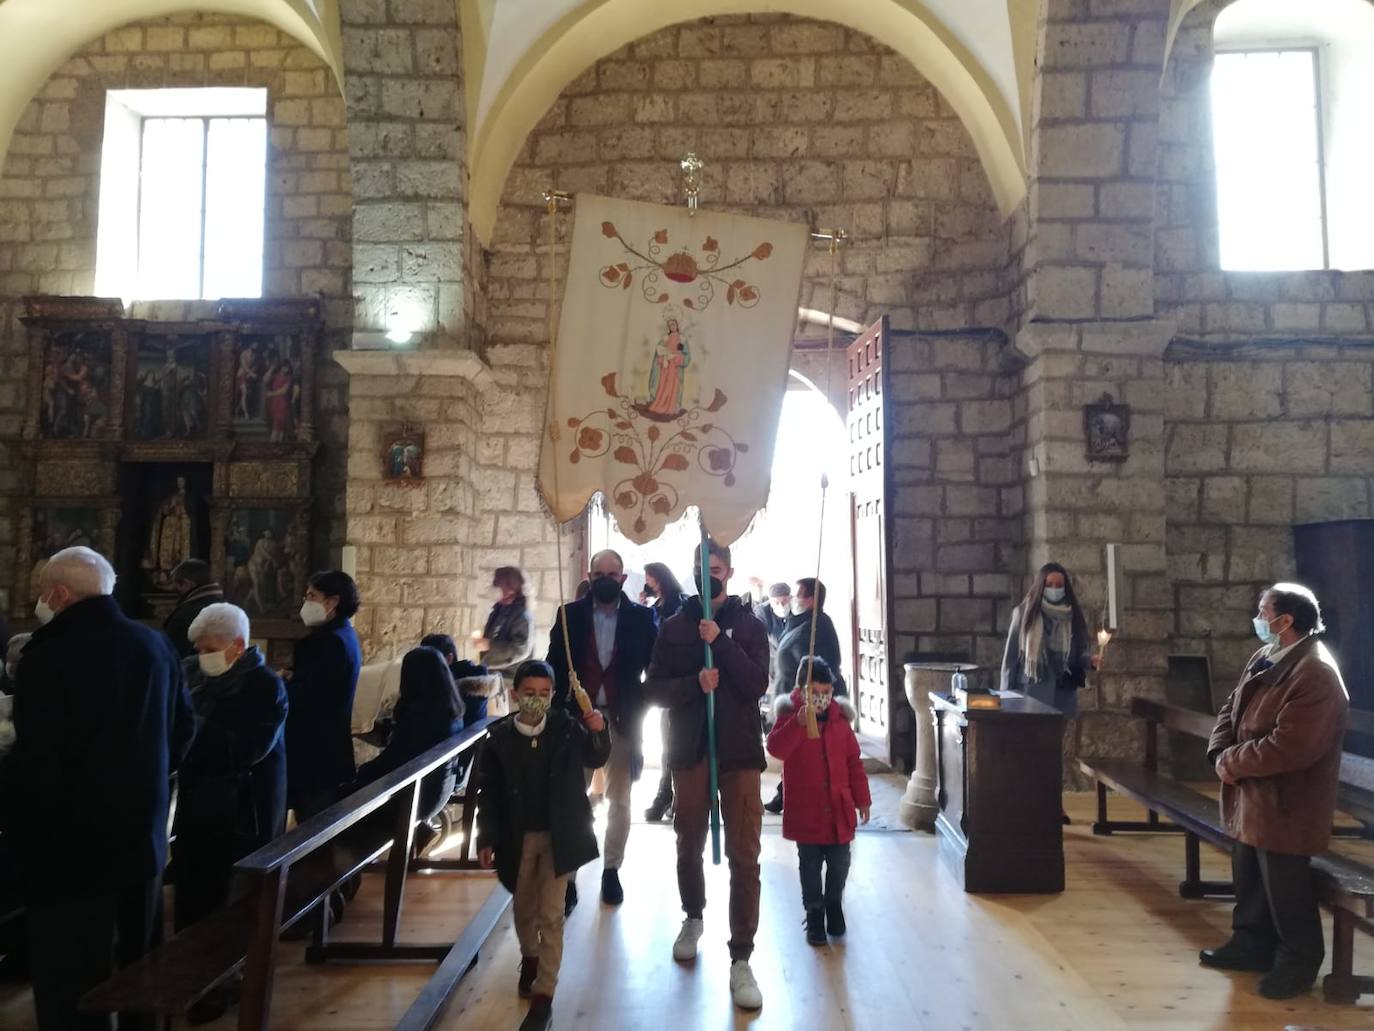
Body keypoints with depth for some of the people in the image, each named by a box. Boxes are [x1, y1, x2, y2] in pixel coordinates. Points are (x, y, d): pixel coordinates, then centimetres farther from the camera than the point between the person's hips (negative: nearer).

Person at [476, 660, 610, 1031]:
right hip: (518, 837, 2)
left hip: (558, 835, -2)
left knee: (551, 914, 1)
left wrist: (598, 732, -24)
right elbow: (489, 793, -2)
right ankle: (530, 959, 48)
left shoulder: (567, 728, -11)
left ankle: (543, 997, 10)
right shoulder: (499, 738, -10)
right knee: (524, 909, 20)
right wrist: (486, 839, -4)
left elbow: (596, 759, -4)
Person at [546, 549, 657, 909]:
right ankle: (567, 876, 11)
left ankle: (611, 870, 27)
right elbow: (555, 667, -1)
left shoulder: (641, 617, -2)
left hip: (622, 720, 0)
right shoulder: (569, 615, 0)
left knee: (619, 801, 11)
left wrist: (641, 706, -11)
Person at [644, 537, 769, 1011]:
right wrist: (694, 683, -18)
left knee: (744, 856, -3)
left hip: (739, 750, -2)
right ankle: (694, 917, 42)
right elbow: (653, 690, 0)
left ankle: (741, 959, 5)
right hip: (689, 750, 2)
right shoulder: (674, 627, 4)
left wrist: (720, 642, -18)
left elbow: (757, 684, -11)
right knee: (689, 844, 16)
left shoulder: (749, 625, 2)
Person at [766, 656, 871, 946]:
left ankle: (834, 904, 34)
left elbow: (854, 762, 8)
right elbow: (776, 748, -24)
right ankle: (814, 913, 24)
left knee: (839, 862, 10)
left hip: (839, 807, 3)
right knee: (810, 864, 8)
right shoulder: (791, 715, -7)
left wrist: (862, 799, 7)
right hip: (805, 810, -3)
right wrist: (799, 722, -35)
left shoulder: (840, 718, 2)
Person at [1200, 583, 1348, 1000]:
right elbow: (1231, 709, 11)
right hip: (1251, 795, 9)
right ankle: (1251, 944, 38)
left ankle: (1299, 962, 27)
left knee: (1284, 887, 8)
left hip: (1284, 803, -9)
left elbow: (1288, 748, -29)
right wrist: (1221, 753, -7)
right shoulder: (1262, 658, 5)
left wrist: (1232, 763, -17)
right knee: (1249, 878, 22)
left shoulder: (1316, 674, -25)